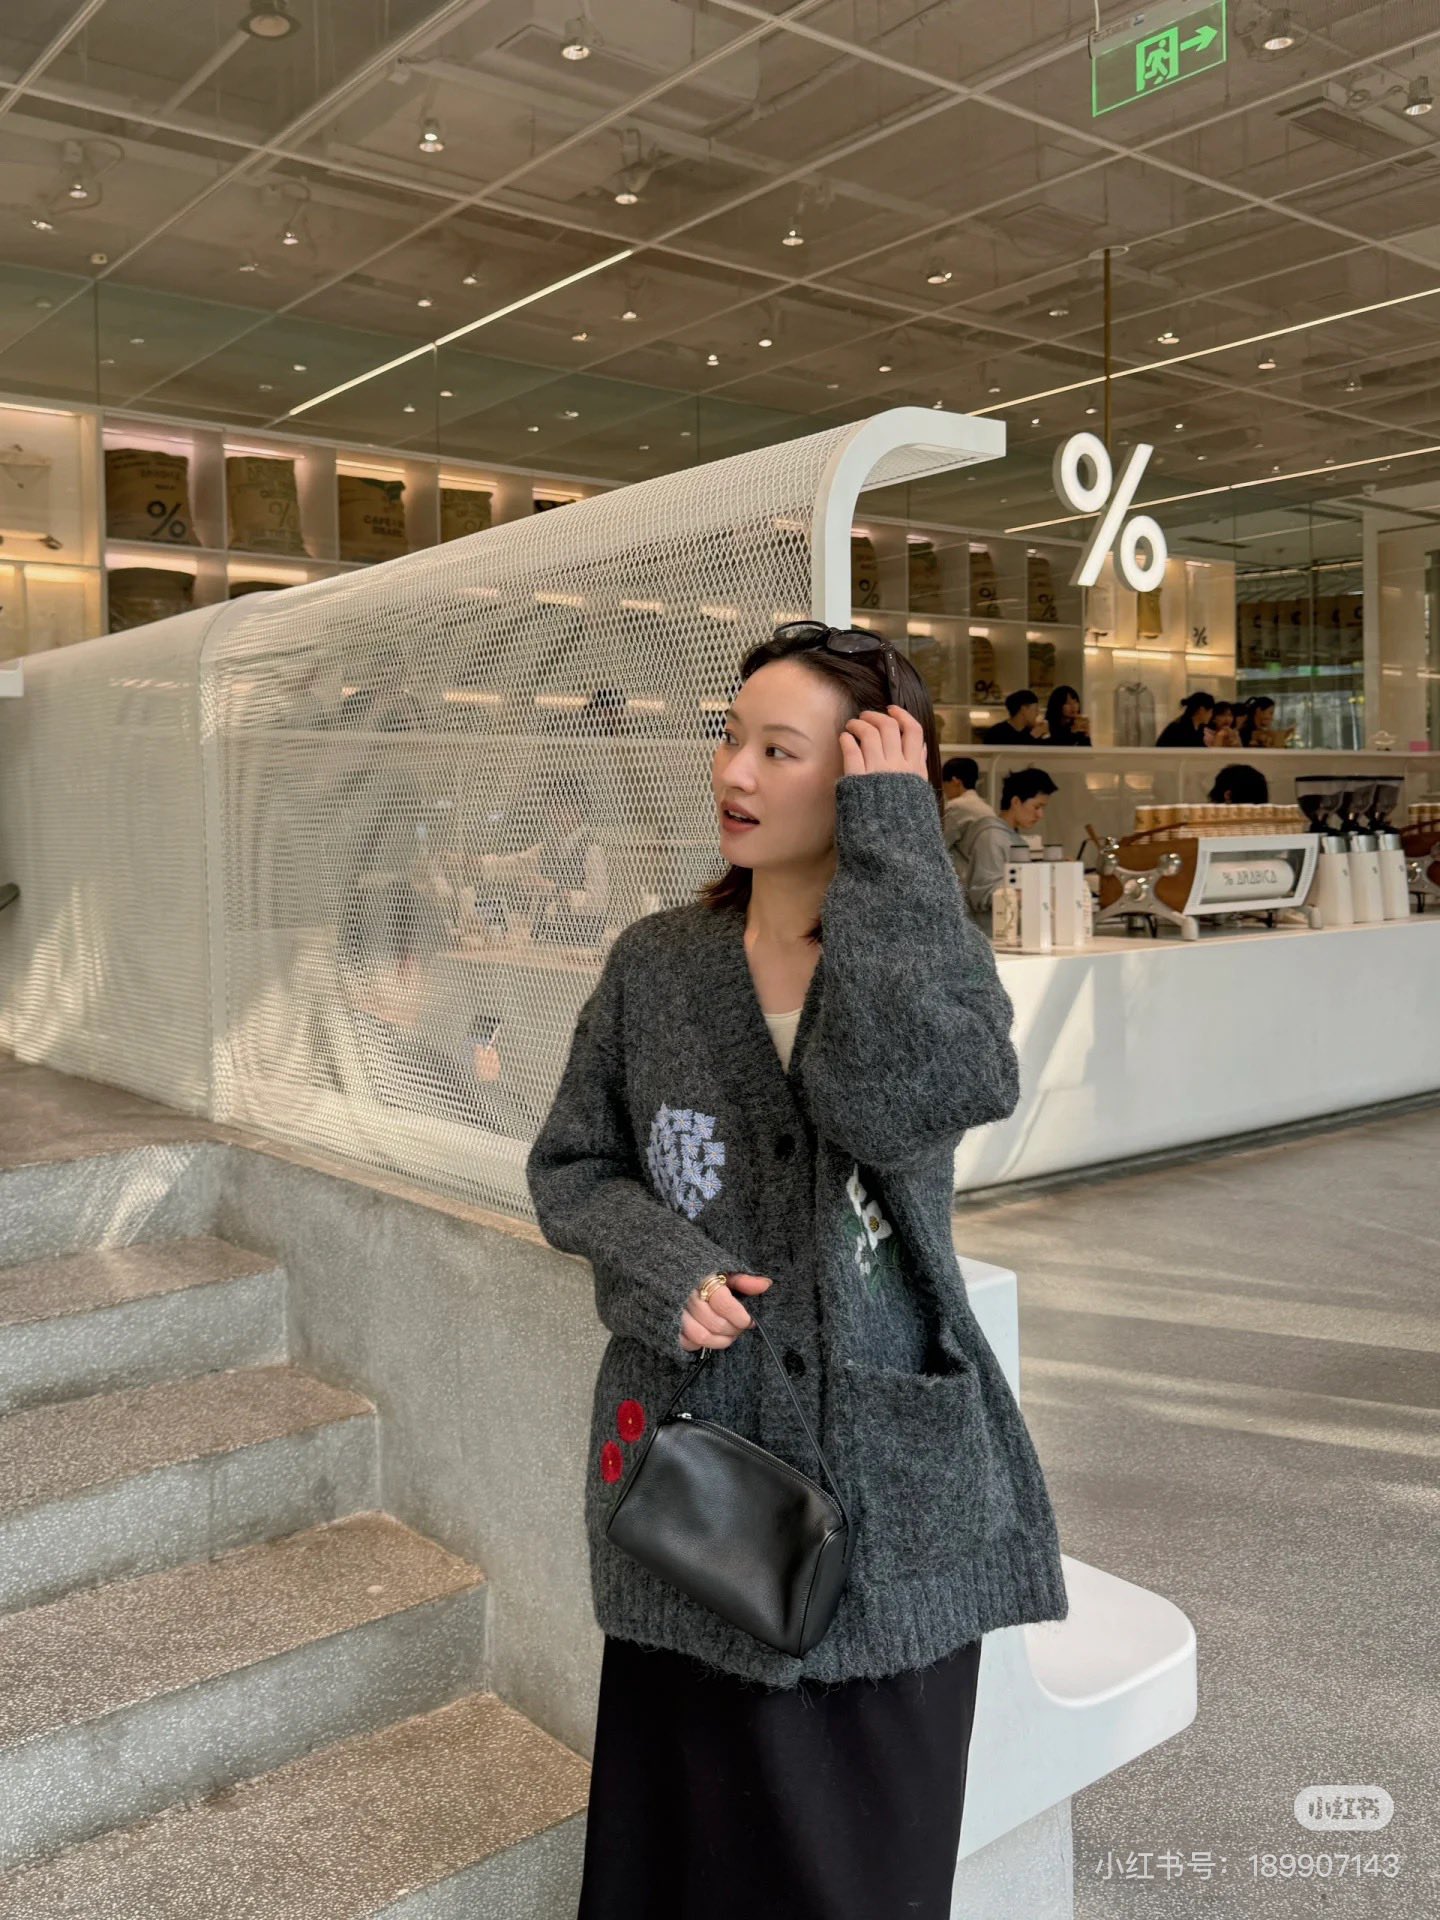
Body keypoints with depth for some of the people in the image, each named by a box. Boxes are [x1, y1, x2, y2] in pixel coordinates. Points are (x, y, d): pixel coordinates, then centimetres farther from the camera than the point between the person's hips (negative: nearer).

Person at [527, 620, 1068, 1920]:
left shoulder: (933, 965, -6)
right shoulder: (655, 963, -1)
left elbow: (898, 1098, -28)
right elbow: (570, 1166, 6)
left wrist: (894, 837, -23)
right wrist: (658, 1265, -14)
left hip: (886, 1477, -1)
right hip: (685, 1443, 2)